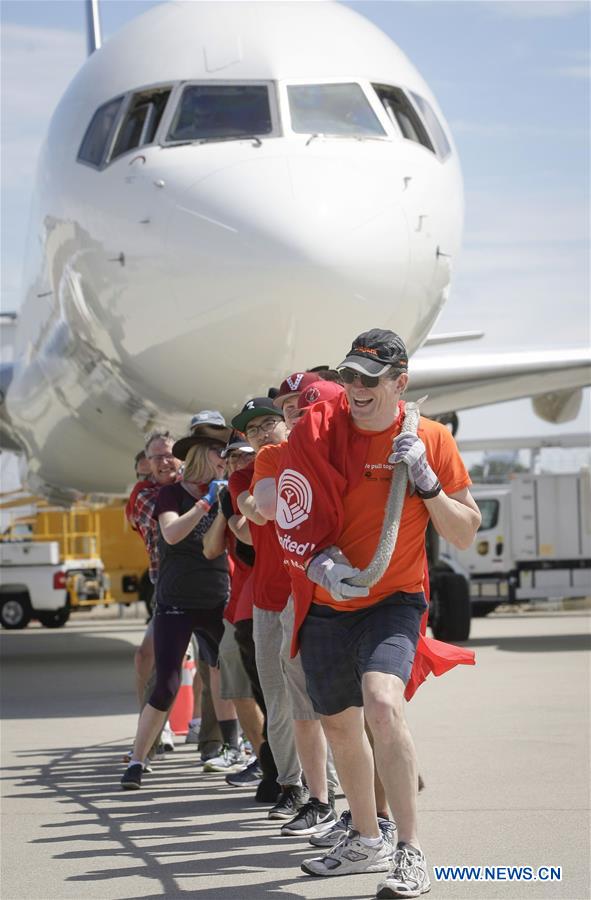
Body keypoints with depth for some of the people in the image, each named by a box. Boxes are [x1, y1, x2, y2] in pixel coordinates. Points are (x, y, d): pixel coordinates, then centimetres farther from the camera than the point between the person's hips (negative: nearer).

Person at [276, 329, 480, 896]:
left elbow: (465, 535, -4)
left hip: (392, 600, -4)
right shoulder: (316, 429, -4)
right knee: (338, 723, 16)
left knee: (383, 703, -28)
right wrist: (317, 561, -22)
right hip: (324, 604, 4)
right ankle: (365, 842, 38)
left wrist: (424, 481, -19)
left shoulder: (431, 441, -7)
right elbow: (284, 511, -4)